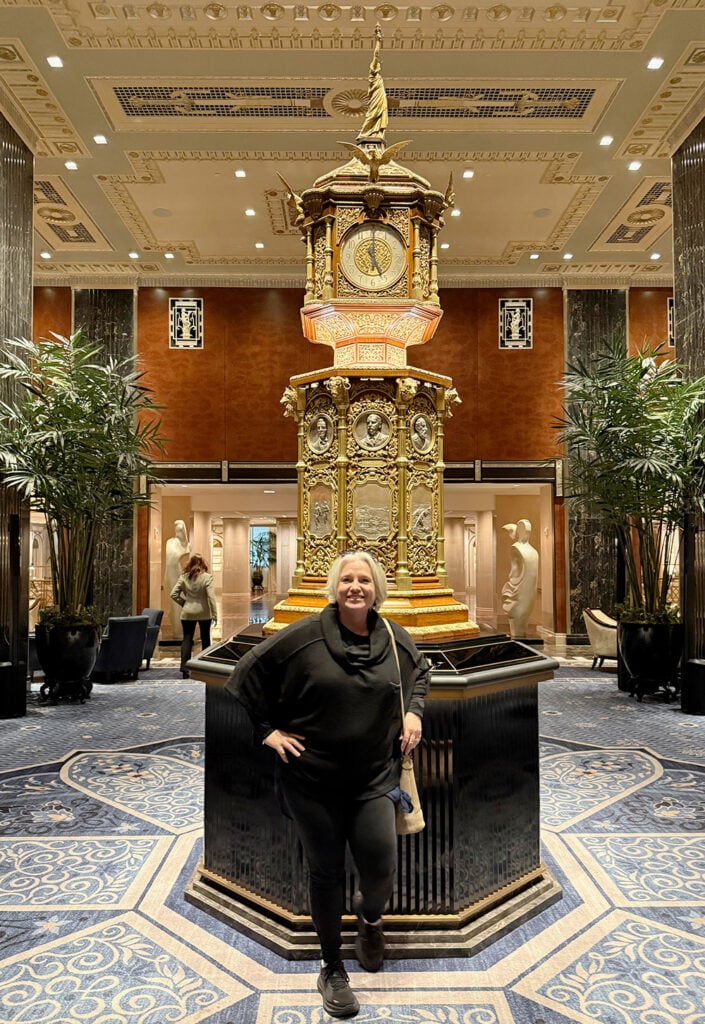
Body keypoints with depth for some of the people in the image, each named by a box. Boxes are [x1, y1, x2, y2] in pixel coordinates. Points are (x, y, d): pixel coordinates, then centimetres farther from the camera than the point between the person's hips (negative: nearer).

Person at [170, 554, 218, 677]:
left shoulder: (183, 577, -2)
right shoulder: (207, 577, -11)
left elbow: (173, 595, -4)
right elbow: (211, 596, -14)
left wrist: (184, 603, 8)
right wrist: (215, 614, -10)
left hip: (187, 613, 1)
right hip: (204, 613, -1)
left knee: (187, 639, 4)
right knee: (205, 639, 14)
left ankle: (184, 668, -5)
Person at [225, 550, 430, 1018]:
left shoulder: (395, 639, -1)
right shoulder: (304, 636, -12)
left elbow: (421, 671, 21)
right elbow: (248, 674, -5)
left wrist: (414, 712, 6)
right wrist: (266, 730, -6)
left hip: (373, 778, 2)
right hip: (311, 779, -2)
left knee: (381, 867, -3)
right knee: (326, 872, 10)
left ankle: (370, 915, 37)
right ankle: (332, 966, 34)